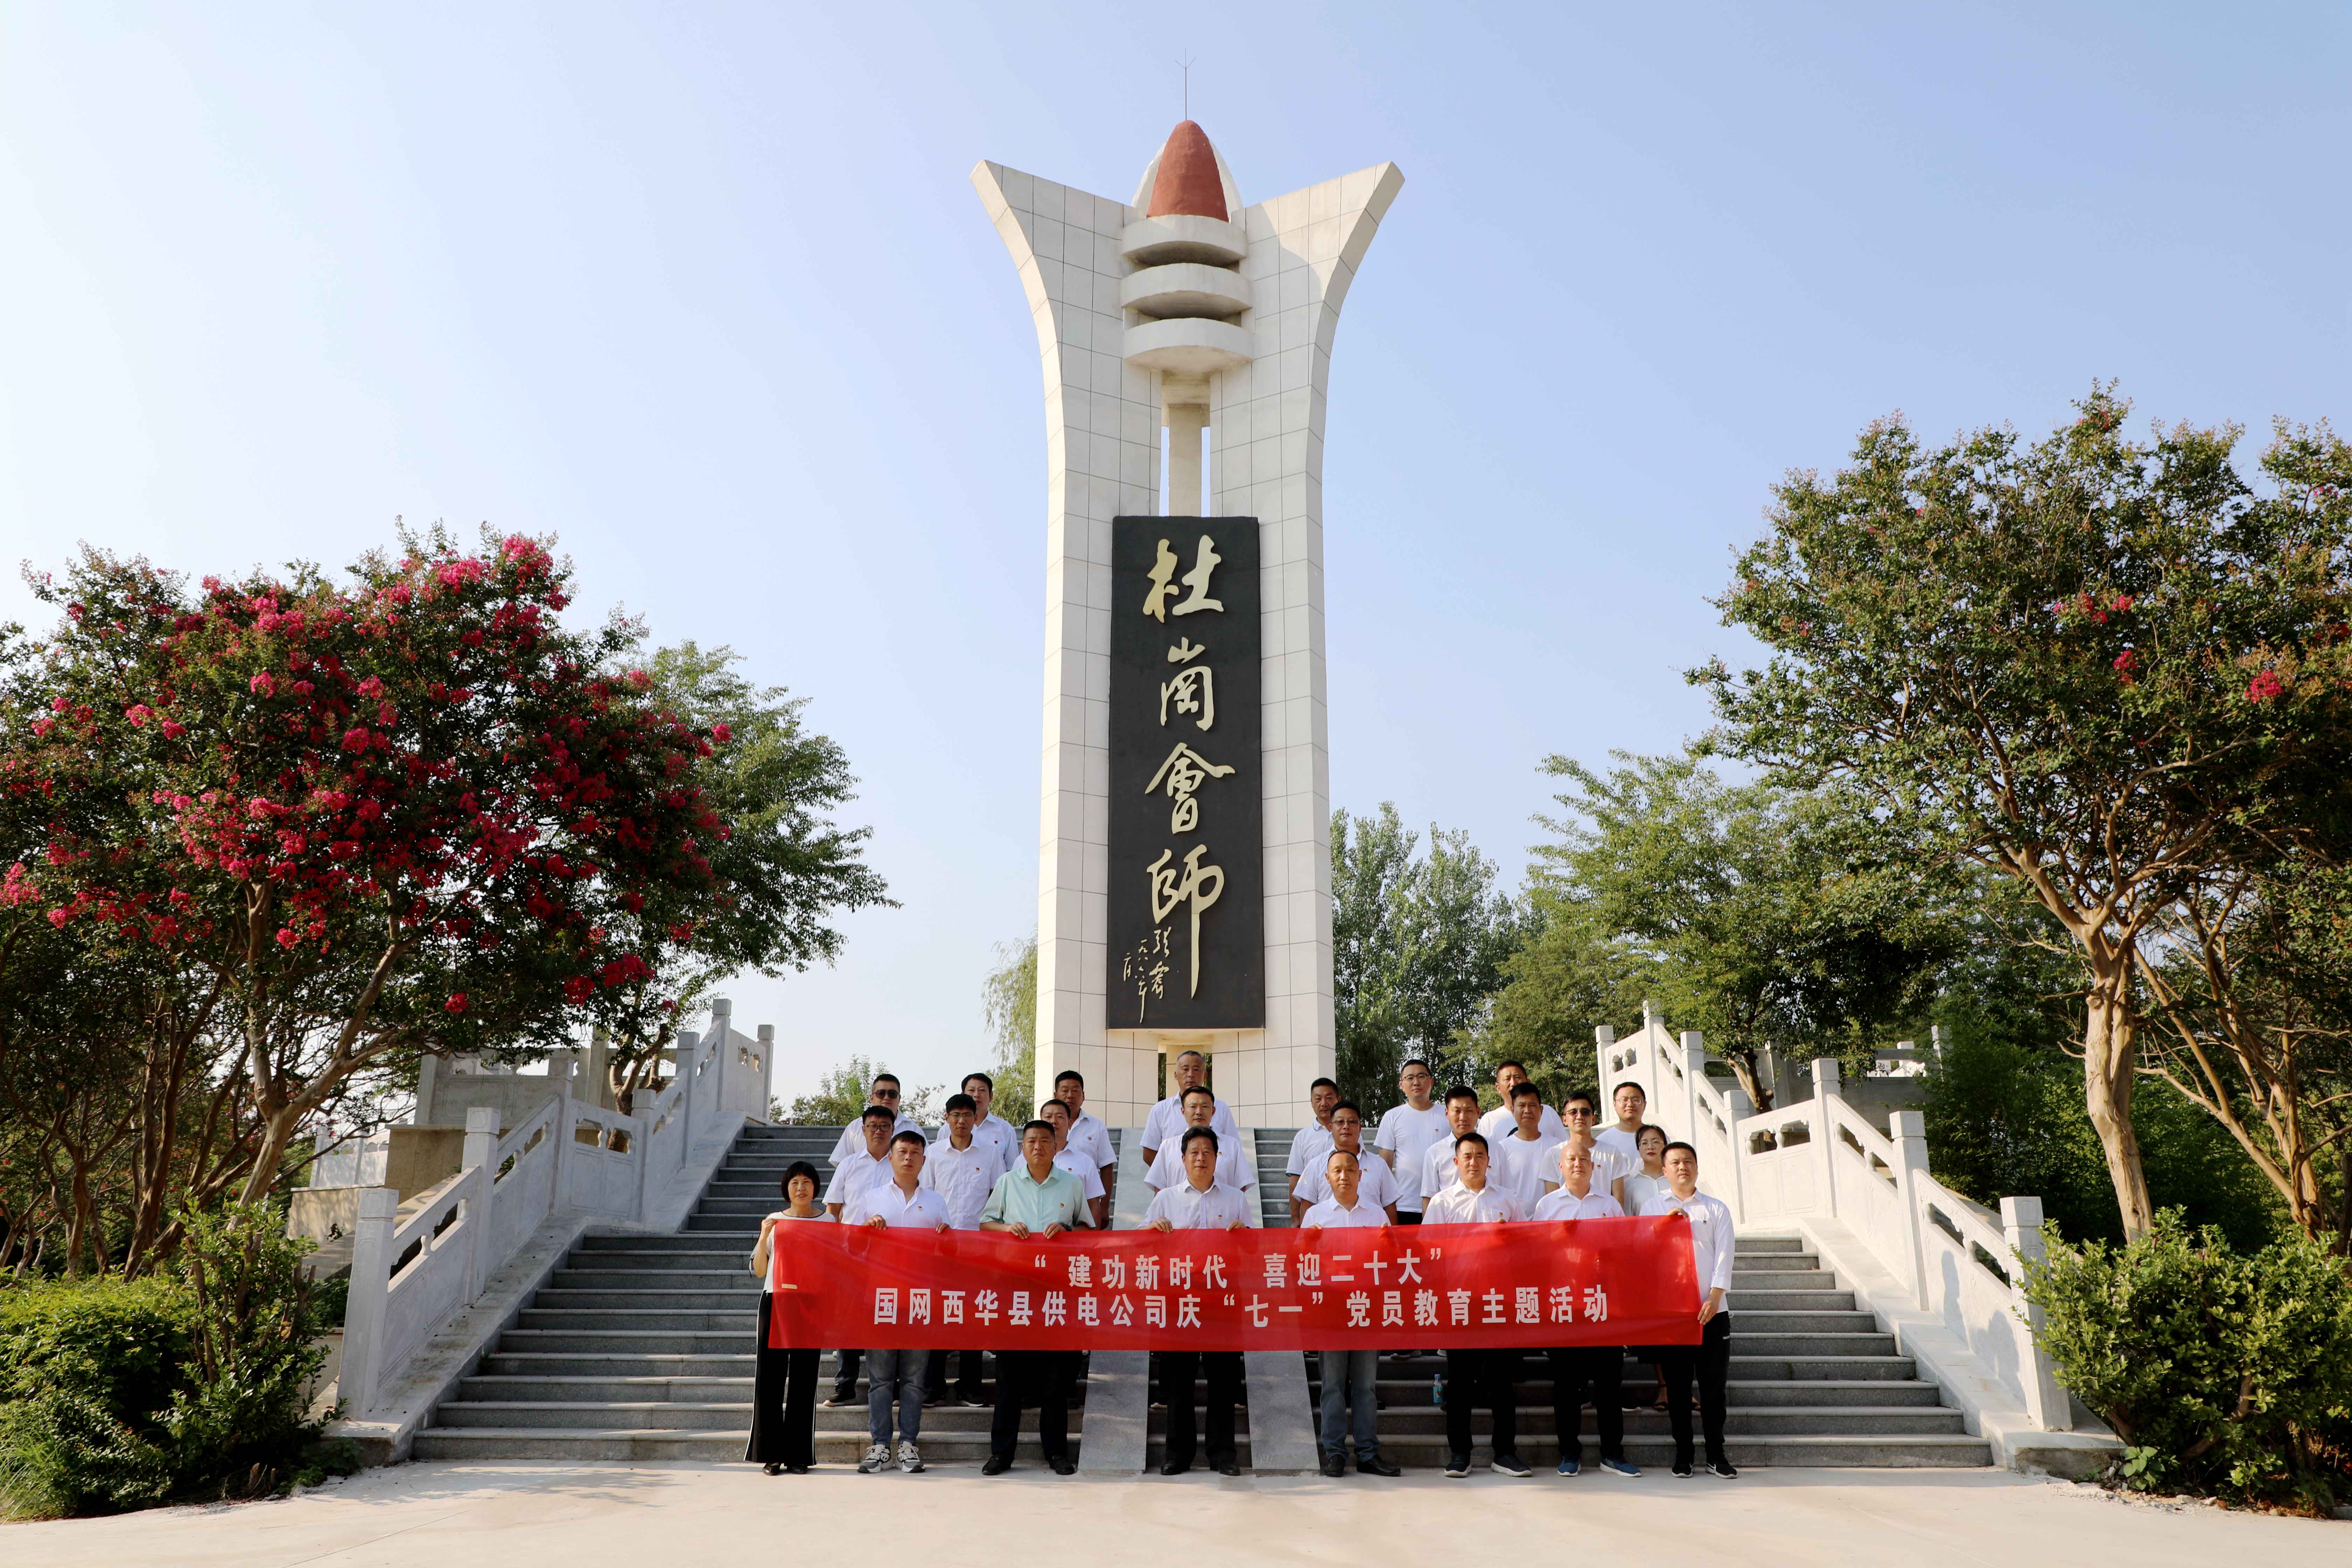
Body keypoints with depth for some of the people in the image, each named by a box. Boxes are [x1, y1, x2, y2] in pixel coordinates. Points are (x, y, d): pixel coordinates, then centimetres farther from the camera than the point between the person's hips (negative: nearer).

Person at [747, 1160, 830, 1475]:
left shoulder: (827, 1221, 8)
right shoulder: (774, 1221, 11)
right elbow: (760, 1270, 9)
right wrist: (764, 1236, -4)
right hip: (775, 1300, 1)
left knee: (804, 1377, -1)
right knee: (770, 1375, -3)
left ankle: (798, 1455, 7)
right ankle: (771, 1454, 6)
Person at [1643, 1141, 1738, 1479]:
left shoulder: (1716, 1209, 10)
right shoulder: (1654, 1207, 11)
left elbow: (1724, 1254, 2)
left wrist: (1715, 1298, -10)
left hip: (1711, 1309, 0)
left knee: (1713, 1383, 1)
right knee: (1677, 1384, 2)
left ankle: (1716, 1454, 8)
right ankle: (1682, 1454, 9)